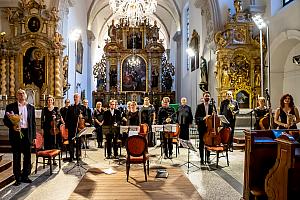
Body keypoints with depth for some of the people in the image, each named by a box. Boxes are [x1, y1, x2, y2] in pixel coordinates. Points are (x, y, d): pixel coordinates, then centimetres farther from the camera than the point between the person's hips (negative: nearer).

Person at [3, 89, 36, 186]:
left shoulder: (31, 107, 9)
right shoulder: (10, 107, 4)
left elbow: (33, 122, 9)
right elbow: (5, 120, 3)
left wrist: (34, 136, 5)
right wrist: (12, 126, -17)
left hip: (27, 133, 2)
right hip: (16, 133, -2)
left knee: (27, 156, 8)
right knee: (16, 157, 6)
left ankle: (25, 176, 22)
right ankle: (18, 178, 17)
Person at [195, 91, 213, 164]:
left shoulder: (212, 106, 4)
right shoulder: (199, 106, -2)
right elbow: (196, 117, -7)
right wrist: (203, 118, -21)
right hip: (202, 127, -2)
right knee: (201, 143, 4)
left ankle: (208, 157, 27)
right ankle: (202, 158, 15)